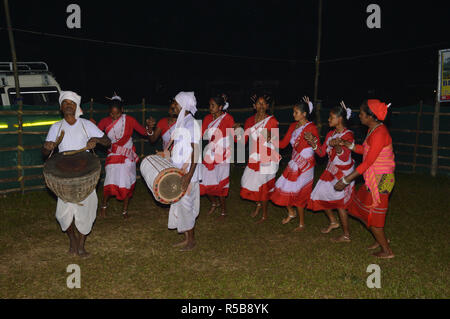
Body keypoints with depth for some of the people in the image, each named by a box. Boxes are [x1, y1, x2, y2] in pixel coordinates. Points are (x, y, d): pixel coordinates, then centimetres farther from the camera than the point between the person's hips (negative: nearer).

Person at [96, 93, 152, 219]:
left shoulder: (129, 120, -5)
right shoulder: (105, 121, -1)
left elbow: (144, 132, -6)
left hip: (128, 156, 0)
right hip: (113, 155, 0)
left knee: (127, 183, 3)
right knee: (111, 183, -9)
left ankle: (125, 210, 22)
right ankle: (104, 205, 21)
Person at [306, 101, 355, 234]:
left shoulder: (348, 135, -16)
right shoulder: (330, 134, 7)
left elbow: (345, 157, -25)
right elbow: (322, 153, 7)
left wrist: (337, 147, -44)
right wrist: (313, 143, -8)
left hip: (343, 172, -8)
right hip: (331, 170, 8)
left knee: (339, 203, -4)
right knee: (320, 196, 11)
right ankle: (333, 222, 33)